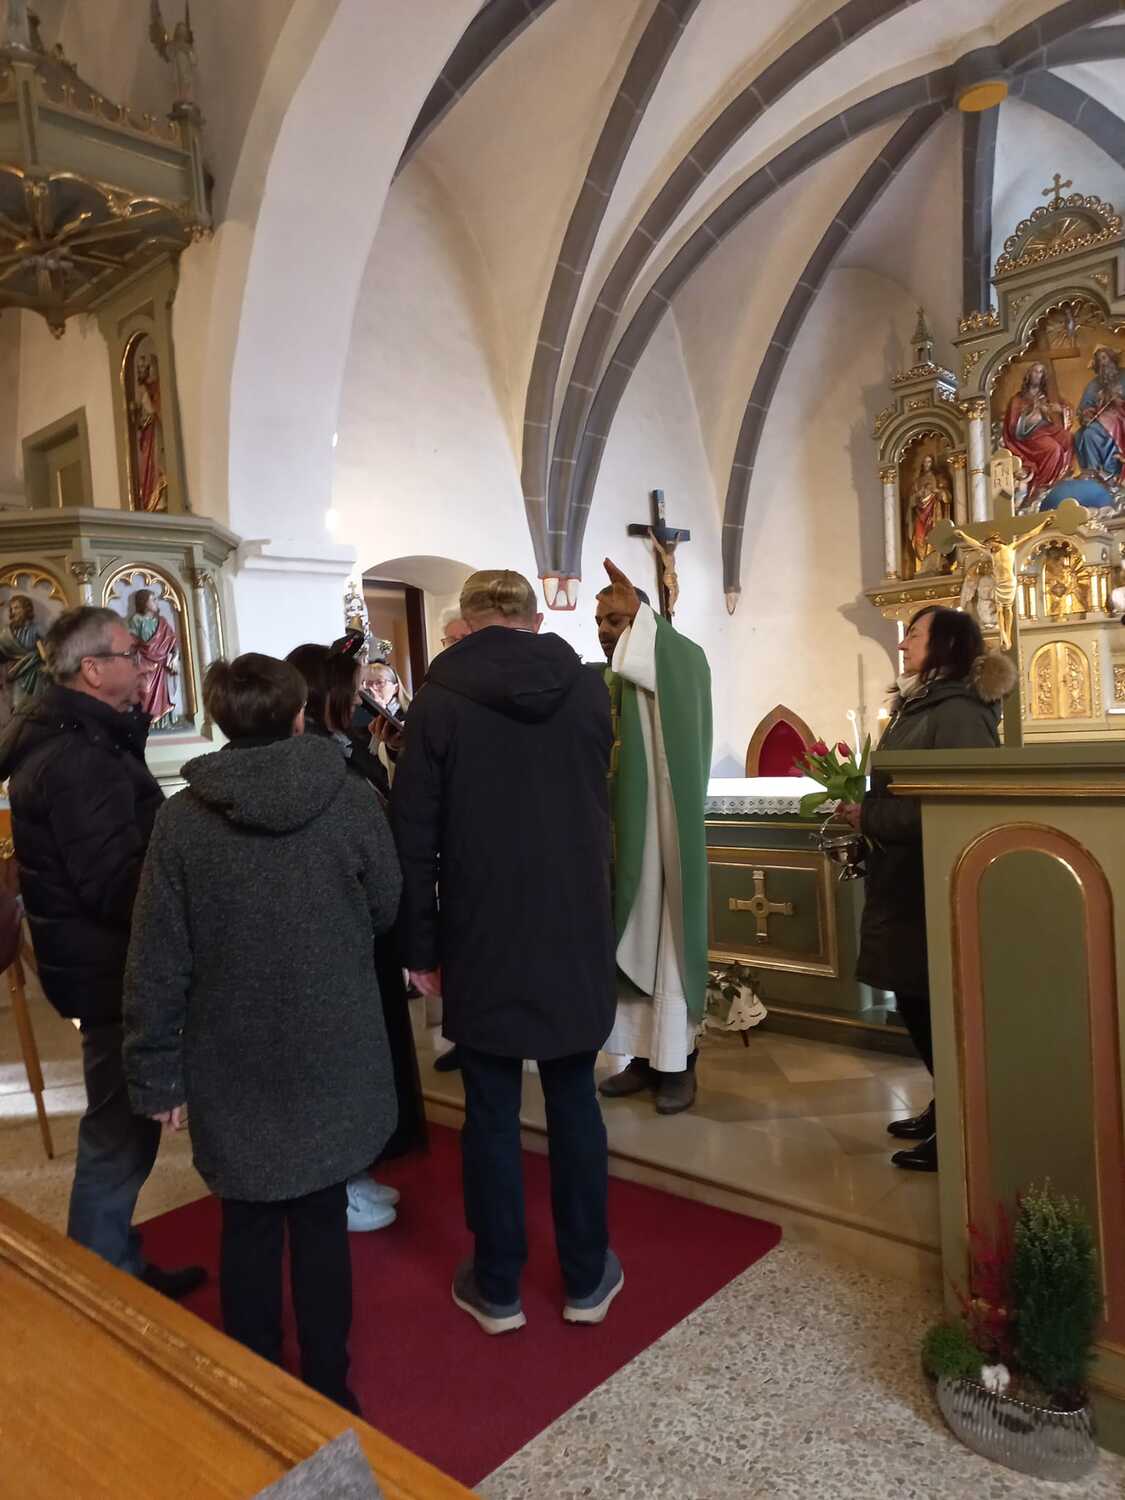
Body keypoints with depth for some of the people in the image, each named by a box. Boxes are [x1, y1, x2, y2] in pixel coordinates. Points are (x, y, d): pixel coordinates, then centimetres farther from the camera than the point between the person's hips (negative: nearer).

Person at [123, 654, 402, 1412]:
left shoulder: (183, 817, -10)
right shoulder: (353, 799, -11)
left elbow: (157, 963, -7)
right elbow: (387, 910, 1)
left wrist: (155, 1071, 3)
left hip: (232, 1062, 1)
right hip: (333, 1054, 0)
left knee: (248, 1224, 17)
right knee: (321, 1217, 14)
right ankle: (327, 1389, 28)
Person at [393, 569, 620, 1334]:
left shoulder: (440, 699, -9)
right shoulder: (589, 687, -2)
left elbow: (414, 836, -8)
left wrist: (421, 946, 0)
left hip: (481, 939, -2)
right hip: (576, 933, 2)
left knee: (492, 1113, 10)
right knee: (575, 1102, 14)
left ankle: (497, 1288, 25)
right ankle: (587, 1278, 28)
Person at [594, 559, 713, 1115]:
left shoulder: (679, 667, -4)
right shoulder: (601, 684, 12)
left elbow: (684, 665, -28)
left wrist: (639, 614, -34)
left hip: (660, 835, -6)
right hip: (616, 836, 6)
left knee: (667, 944, 0)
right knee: (630, 945, 11)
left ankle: (679, 1063, 11)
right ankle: (645, 1056, 23)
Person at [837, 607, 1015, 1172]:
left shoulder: (958, 711, -16)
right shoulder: (917, 707, 14)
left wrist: (869, 815, -19)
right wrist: (864, 811, 0)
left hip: (936, 886, -9)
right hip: (905, 882, 9)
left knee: (936, 1006, 0)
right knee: (916, 1003, 16)